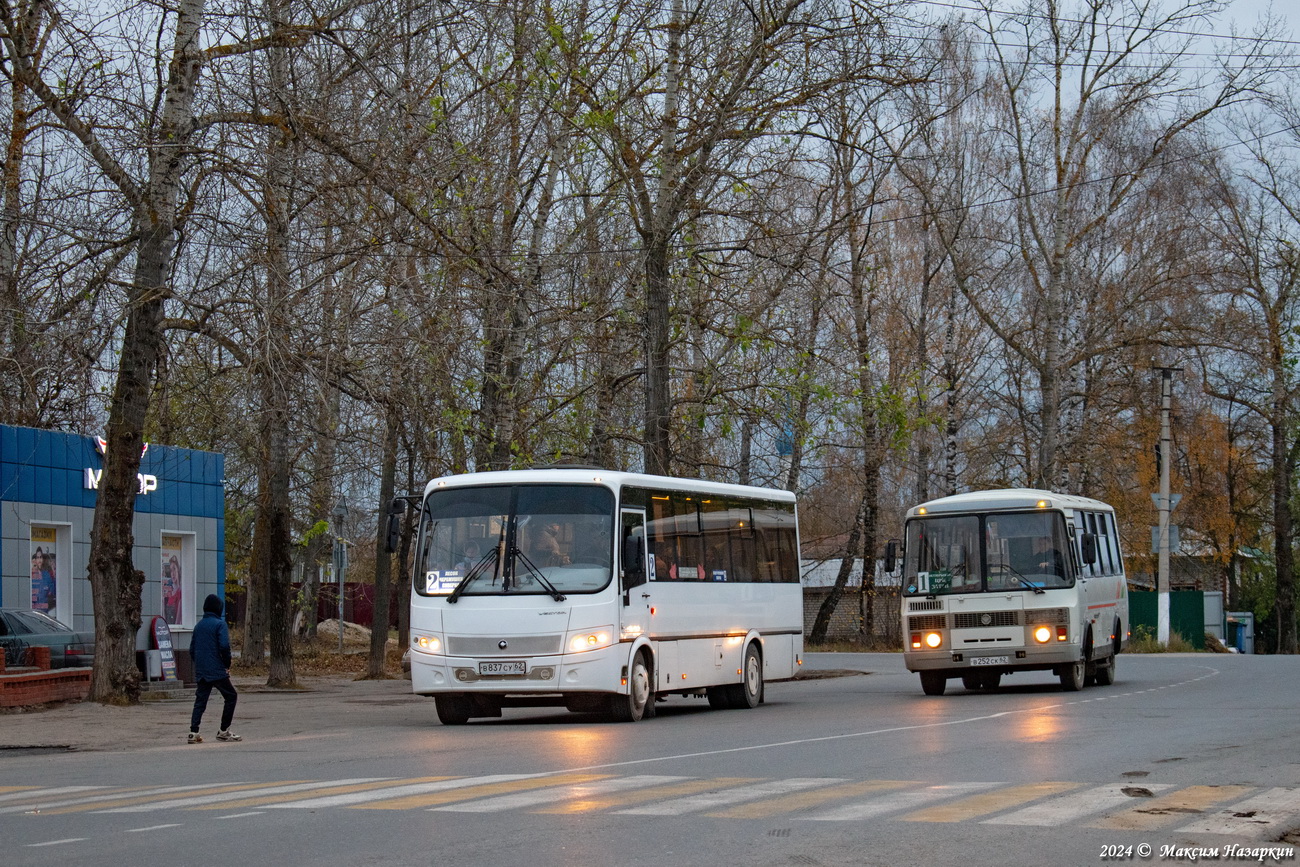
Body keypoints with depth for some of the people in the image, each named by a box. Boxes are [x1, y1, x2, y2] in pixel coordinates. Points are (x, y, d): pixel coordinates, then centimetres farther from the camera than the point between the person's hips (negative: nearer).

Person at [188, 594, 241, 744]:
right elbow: (224, 646, -18)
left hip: (201, 672, 6)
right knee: (231, 696, 6)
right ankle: (224, 730, 6)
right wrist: (227, 665, -6)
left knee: (200, 700, 8)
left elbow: (192, 649, 16)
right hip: (217, 670, -6)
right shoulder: (219, 624, -8)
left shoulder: (198, 625, 13)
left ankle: (194, 732, -4)